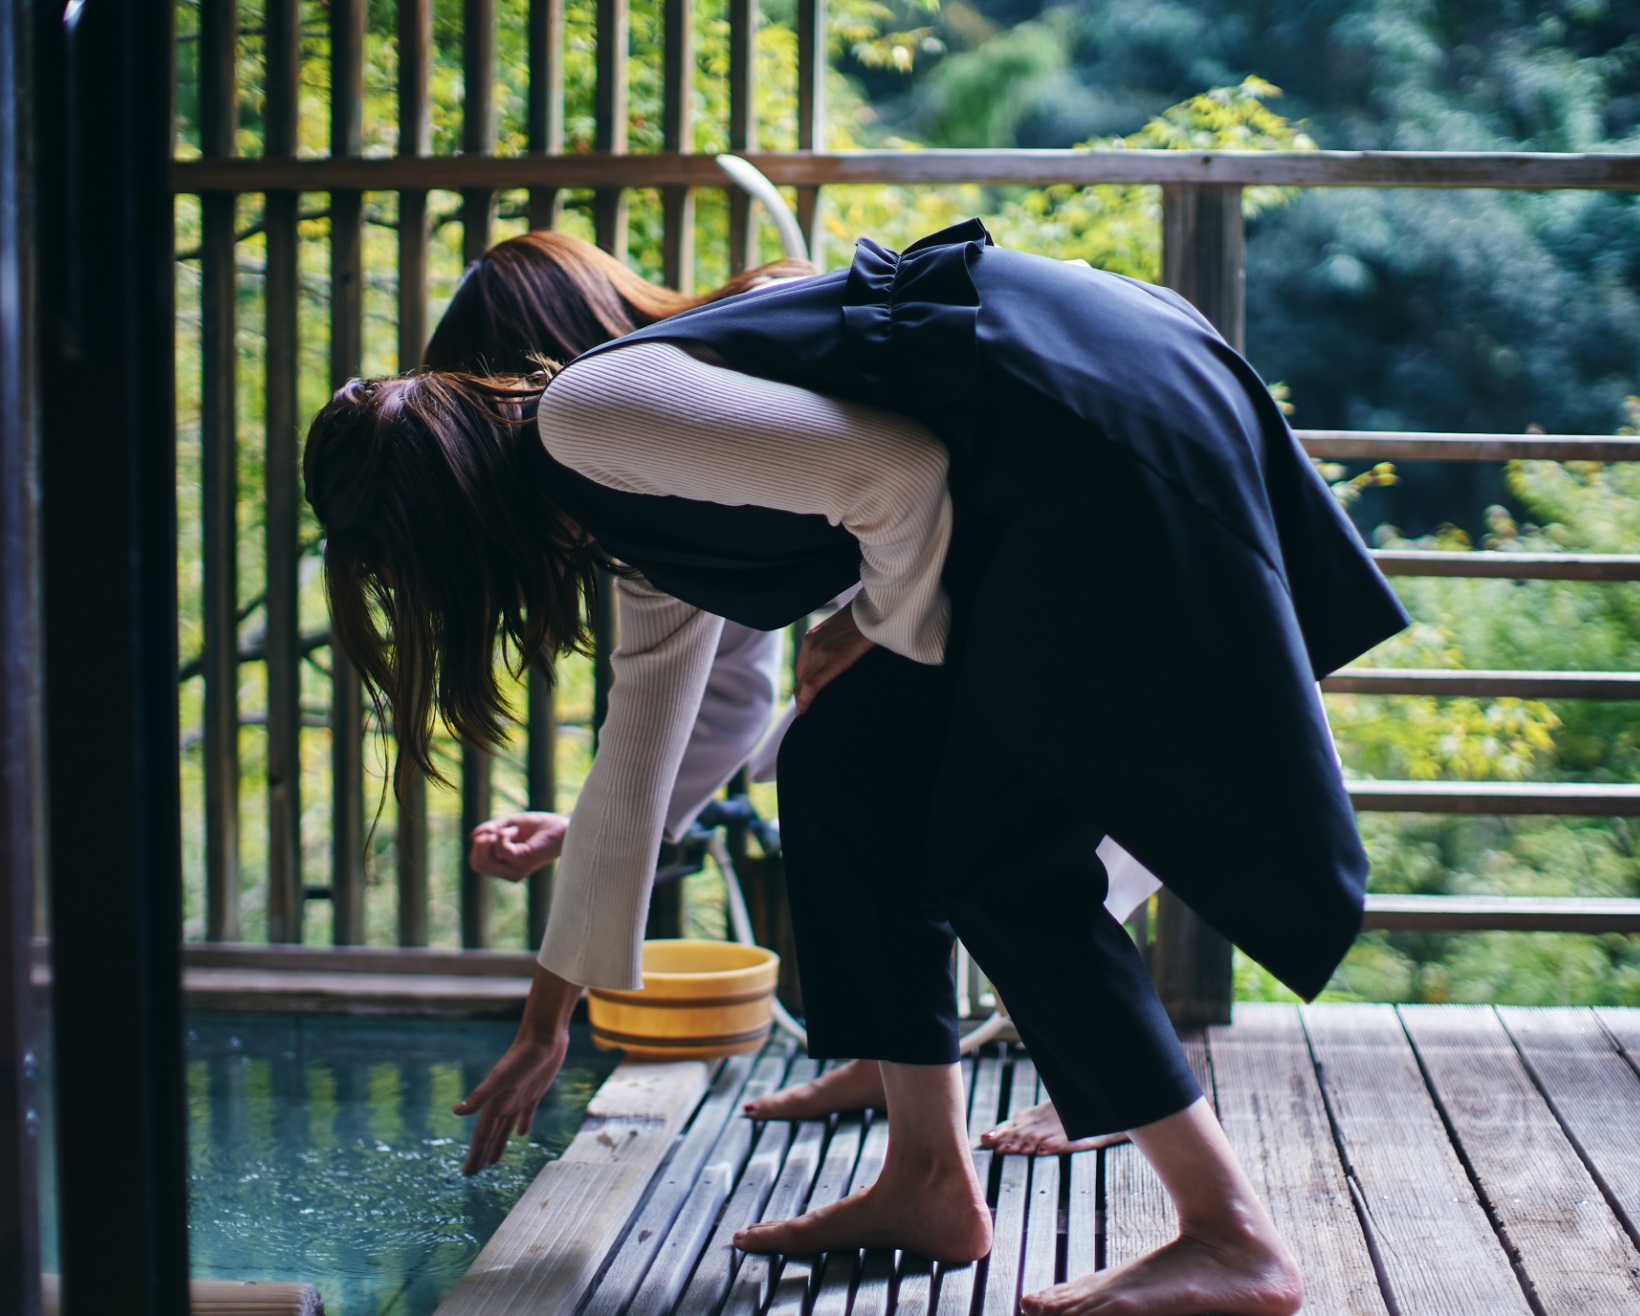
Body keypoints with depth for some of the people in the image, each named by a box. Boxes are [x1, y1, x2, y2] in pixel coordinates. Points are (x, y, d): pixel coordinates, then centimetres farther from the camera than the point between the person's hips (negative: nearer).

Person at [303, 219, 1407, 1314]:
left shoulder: (587, 417, -10)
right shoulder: (651, 524, 21)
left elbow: (895, 471, -17)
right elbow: (635, 771, 30)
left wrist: (890, 622, 3)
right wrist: (551, 1020, 38)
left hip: (1101, 430, -10)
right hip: (1035, 480, 10)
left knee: (1001, 857, -6)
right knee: (843, 766, 11)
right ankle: (931, 1183, 16)